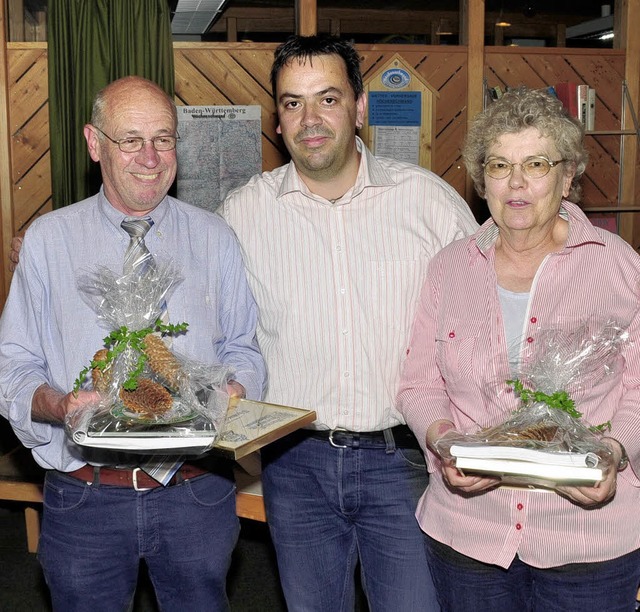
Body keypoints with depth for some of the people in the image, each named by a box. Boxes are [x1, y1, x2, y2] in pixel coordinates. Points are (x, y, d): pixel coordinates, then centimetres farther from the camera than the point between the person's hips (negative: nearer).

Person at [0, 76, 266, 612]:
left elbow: (243, 347, 9)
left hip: (197, 494, 1)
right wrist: (55, 404, -20)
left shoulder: (214, 238, 5)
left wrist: (236, 389, -13)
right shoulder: (47, 240, 2)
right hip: (85, 500, 0)